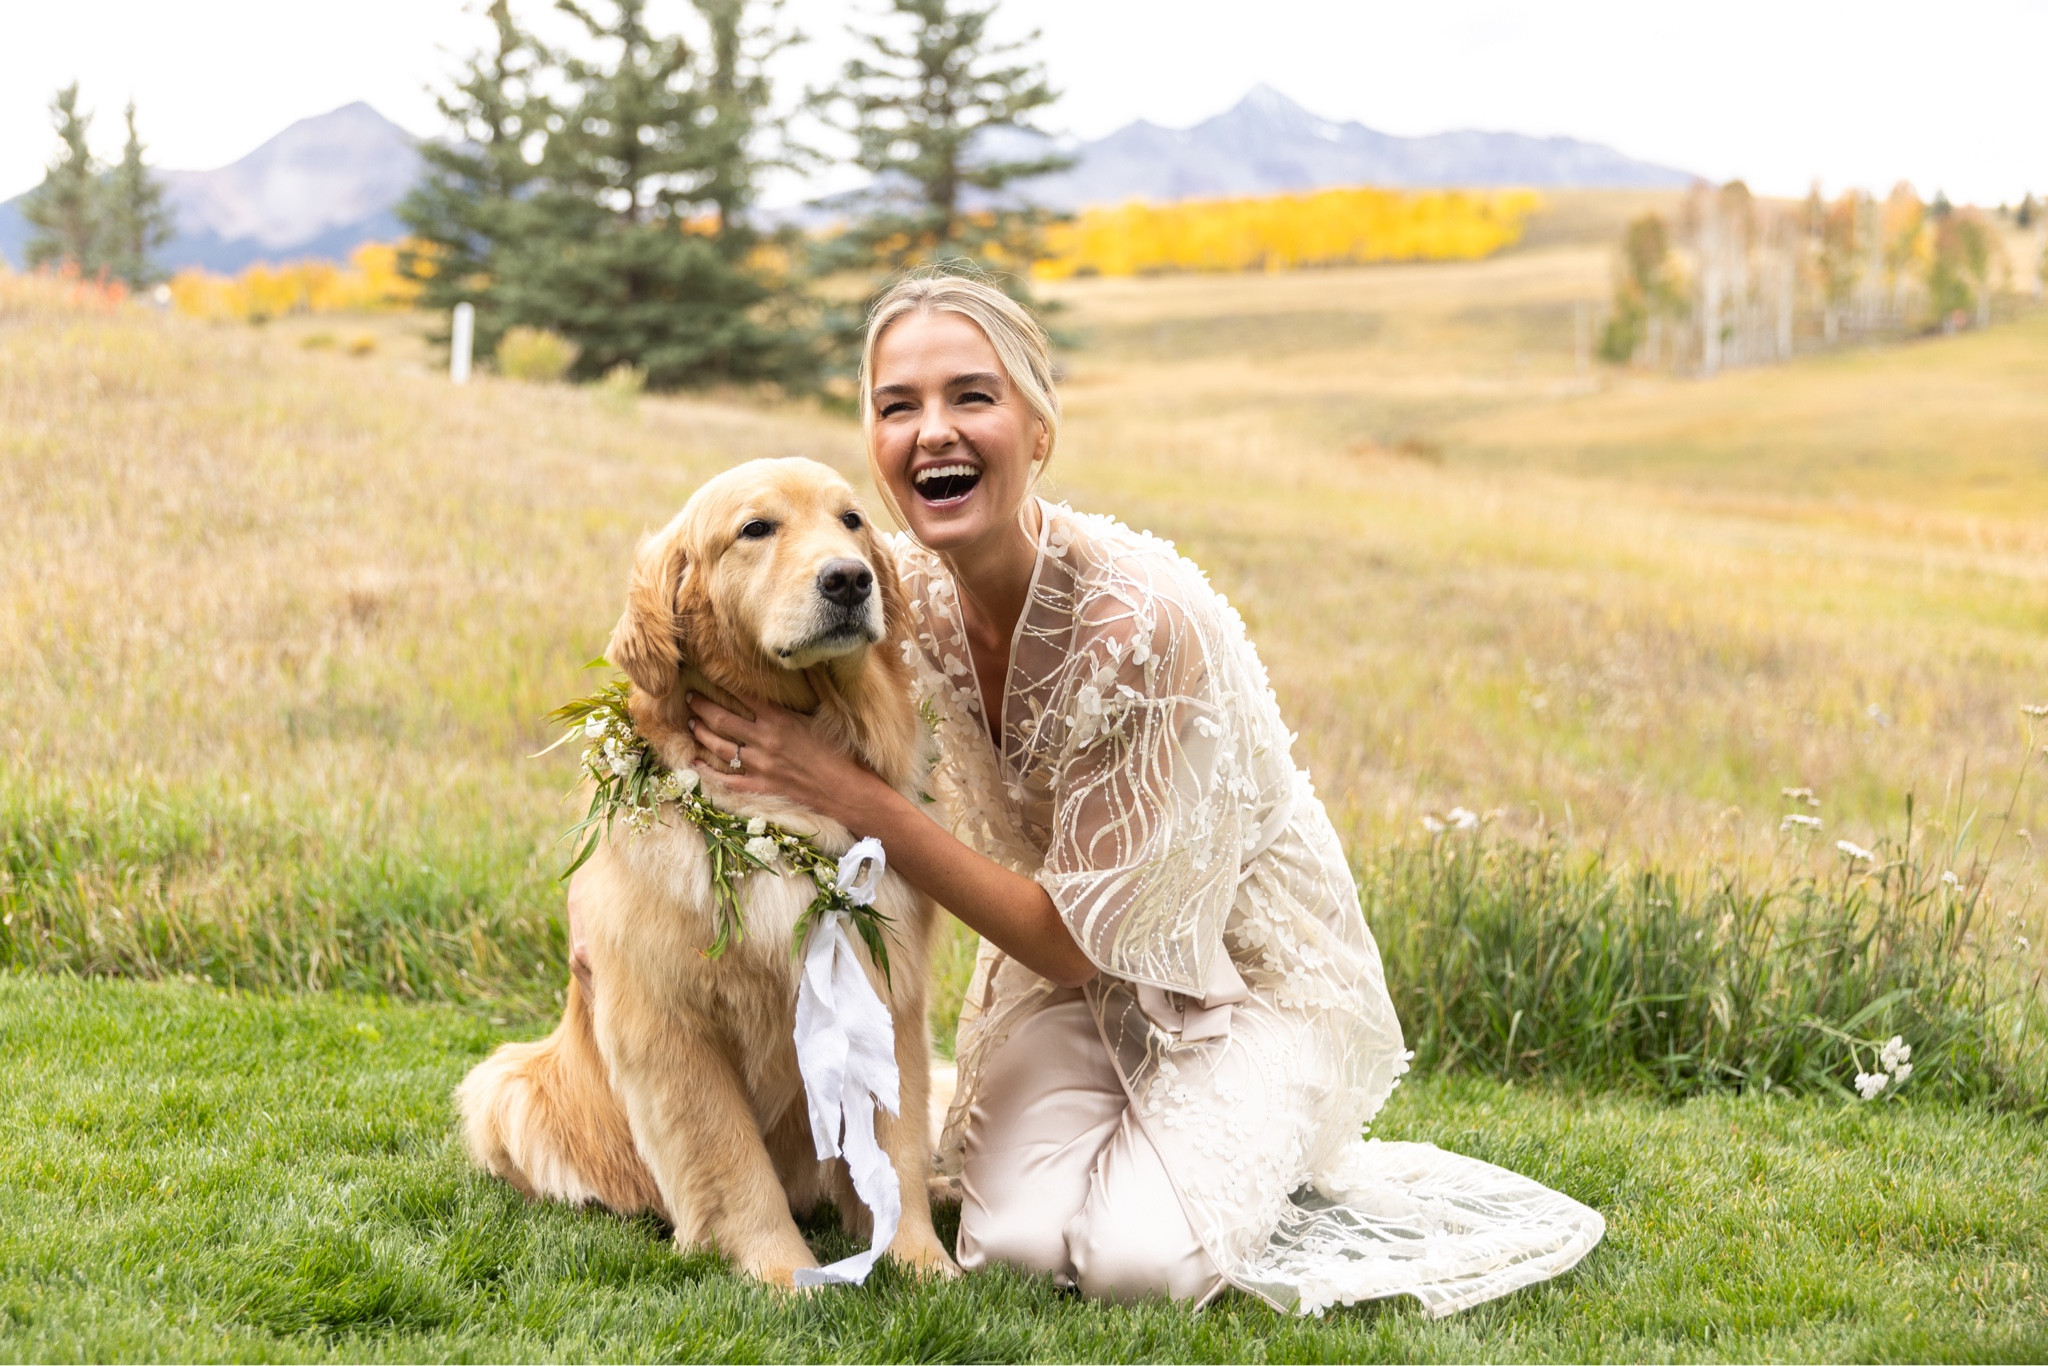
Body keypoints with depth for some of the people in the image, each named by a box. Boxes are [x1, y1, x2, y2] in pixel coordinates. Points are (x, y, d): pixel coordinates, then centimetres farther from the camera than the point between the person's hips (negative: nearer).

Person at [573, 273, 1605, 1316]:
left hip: (1251, 970, -4)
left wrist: (842, 792, -31)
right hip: (1071, 970, 4)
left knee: (1134, 1259, -25)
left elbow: (1075, 940, -25)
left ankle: (1259, 1158, 8)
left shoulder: (1143, 622, -31)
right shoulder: (907, 591, -12)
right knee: (1016, 1239, -20)